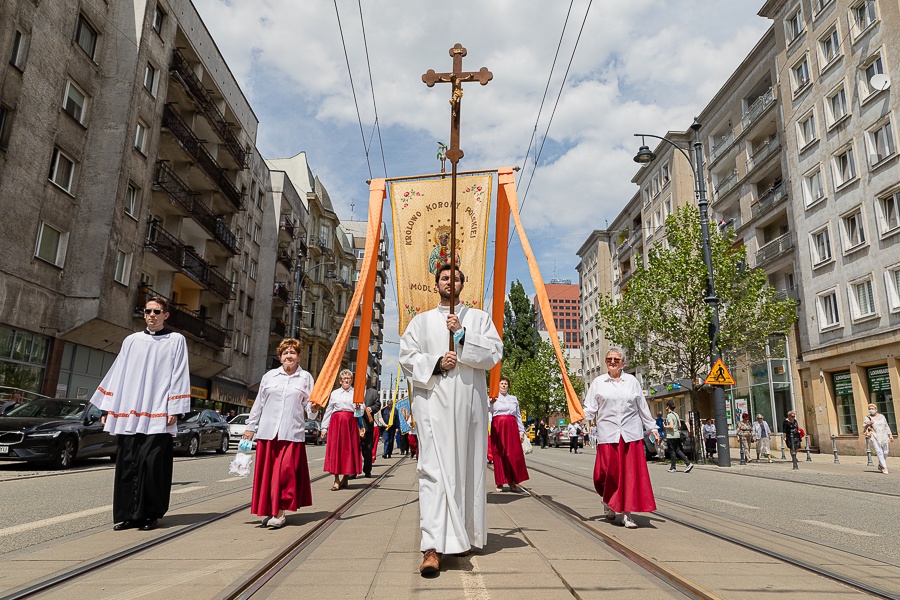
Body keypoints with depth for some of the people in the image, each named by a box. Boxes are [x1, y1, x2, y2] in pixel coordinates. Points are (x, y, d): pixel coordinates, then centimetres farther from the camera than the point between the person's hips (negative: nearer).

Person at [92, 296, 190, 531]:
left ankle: (148, 515, 6)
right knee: (127, 464, 3)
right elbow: (116, 374, 16)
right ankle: (126, 514, 13)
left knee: (152, 464, -6)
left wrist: (175, 409, -8)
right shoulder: (132, 340, 16)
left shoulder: (176, 340, 5)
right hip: (128, 415, 4)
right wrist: (107, 408, 11)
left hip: (158, 416, -3)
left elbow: (179, 376, 0)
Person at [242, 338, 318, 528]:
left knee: (285, 473, -6)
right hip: (267, 432, 2)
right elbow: (259, 403, 14)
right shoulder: (269, 376, 12)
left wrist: (313, 409, -13)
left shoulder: (306, 378, 9)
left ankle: (280, 513, 1)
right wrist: (250, 427, 12)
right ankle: (268, 511, 16)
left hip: (292, 434, -2)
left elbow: (309, 408, 9)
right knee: (266, 472, 4)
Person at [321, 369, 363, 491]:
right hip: (336, 423, 1)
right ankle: (336, 480, 0)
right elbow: (328, 411, 12)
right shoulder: (334, 393, 13)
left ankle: (345, 478, 12)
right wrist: (324, 428, 7)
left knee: (349, 450, 0)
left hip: (351, 423, -1)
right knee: (335, 450, -3)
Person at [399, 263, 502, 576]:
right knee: (434, 468, -10)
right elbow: (407, 357, 6)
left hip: (469, 401, 1)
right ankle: (432, 547, -13)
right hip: (432, 400, -1)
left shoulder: (479, 318, 13)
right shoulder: (421, 321, 15)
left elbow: (494, 353, 0)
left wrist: (462, 333, -9)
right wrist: (436, 363, -11)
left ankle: (463, 536, 20)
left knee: (467, 467, 5)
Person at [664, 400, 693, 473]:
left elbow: (671, 426, -23)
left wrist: (665, 426, -8)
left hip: (671, 436, -8)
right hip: (677, 435, 8)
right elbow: (679, 425, 14)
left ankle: (673, 468, 10)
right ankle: (688, 463, 5)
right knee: (678, 450, 14)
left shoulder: (669, 415, -16)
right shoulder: (676, 414, 11)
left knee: (672, 452, 1)